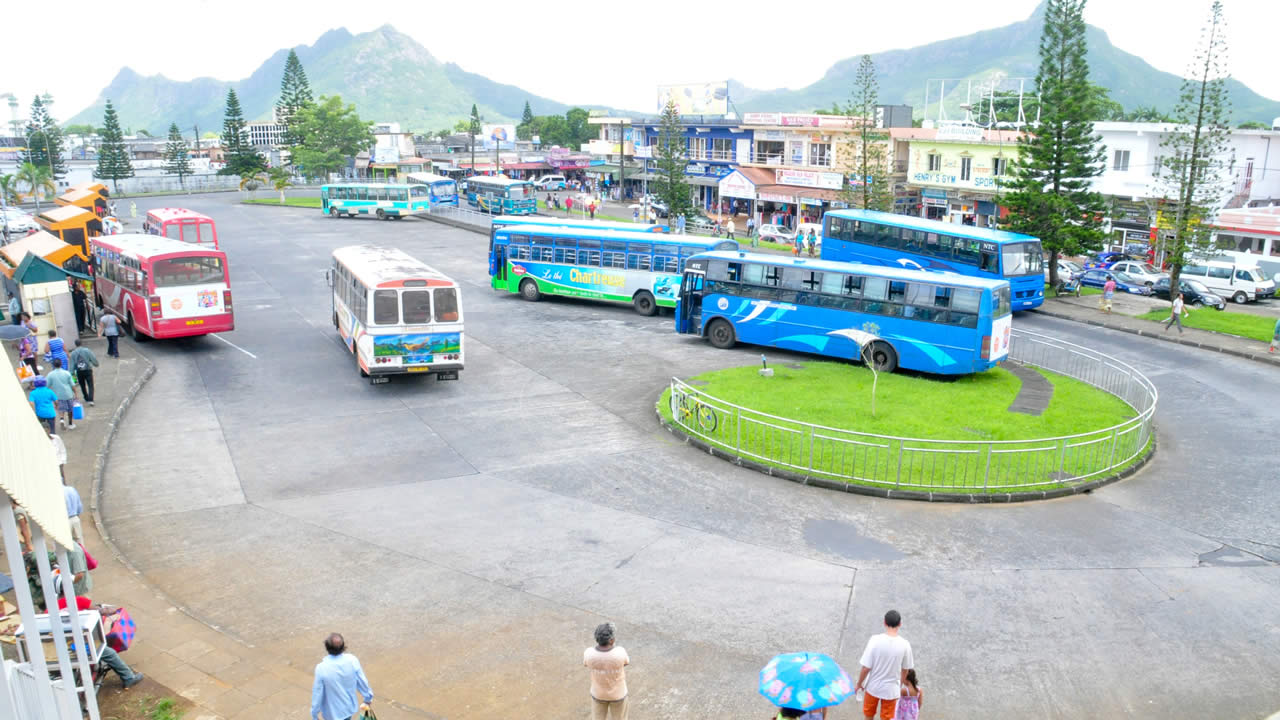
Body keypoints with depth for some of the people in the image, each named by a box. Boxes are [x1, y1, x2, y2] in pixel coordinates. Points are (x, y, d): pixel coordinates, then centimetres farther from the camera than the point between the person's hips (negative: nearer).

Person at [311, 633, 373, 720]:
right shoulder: (352, 660, -20)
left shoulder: (321, 668, -28)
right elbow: (362, 682, -7)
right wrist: (368, 698, 12)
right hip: (349, 707, 3)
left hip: (333, 712, -3)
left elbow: (317, 693, -17)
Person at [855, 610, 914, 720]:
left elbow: (866, 667, -18)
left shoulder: (875, 640, -22)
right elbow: (905, 669, -2)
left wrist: (859, 684, -1)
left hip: (873, 686, 0)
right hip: (891, 689, 1)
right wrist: (900, 685, 17)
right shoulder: (904, 644, -17)